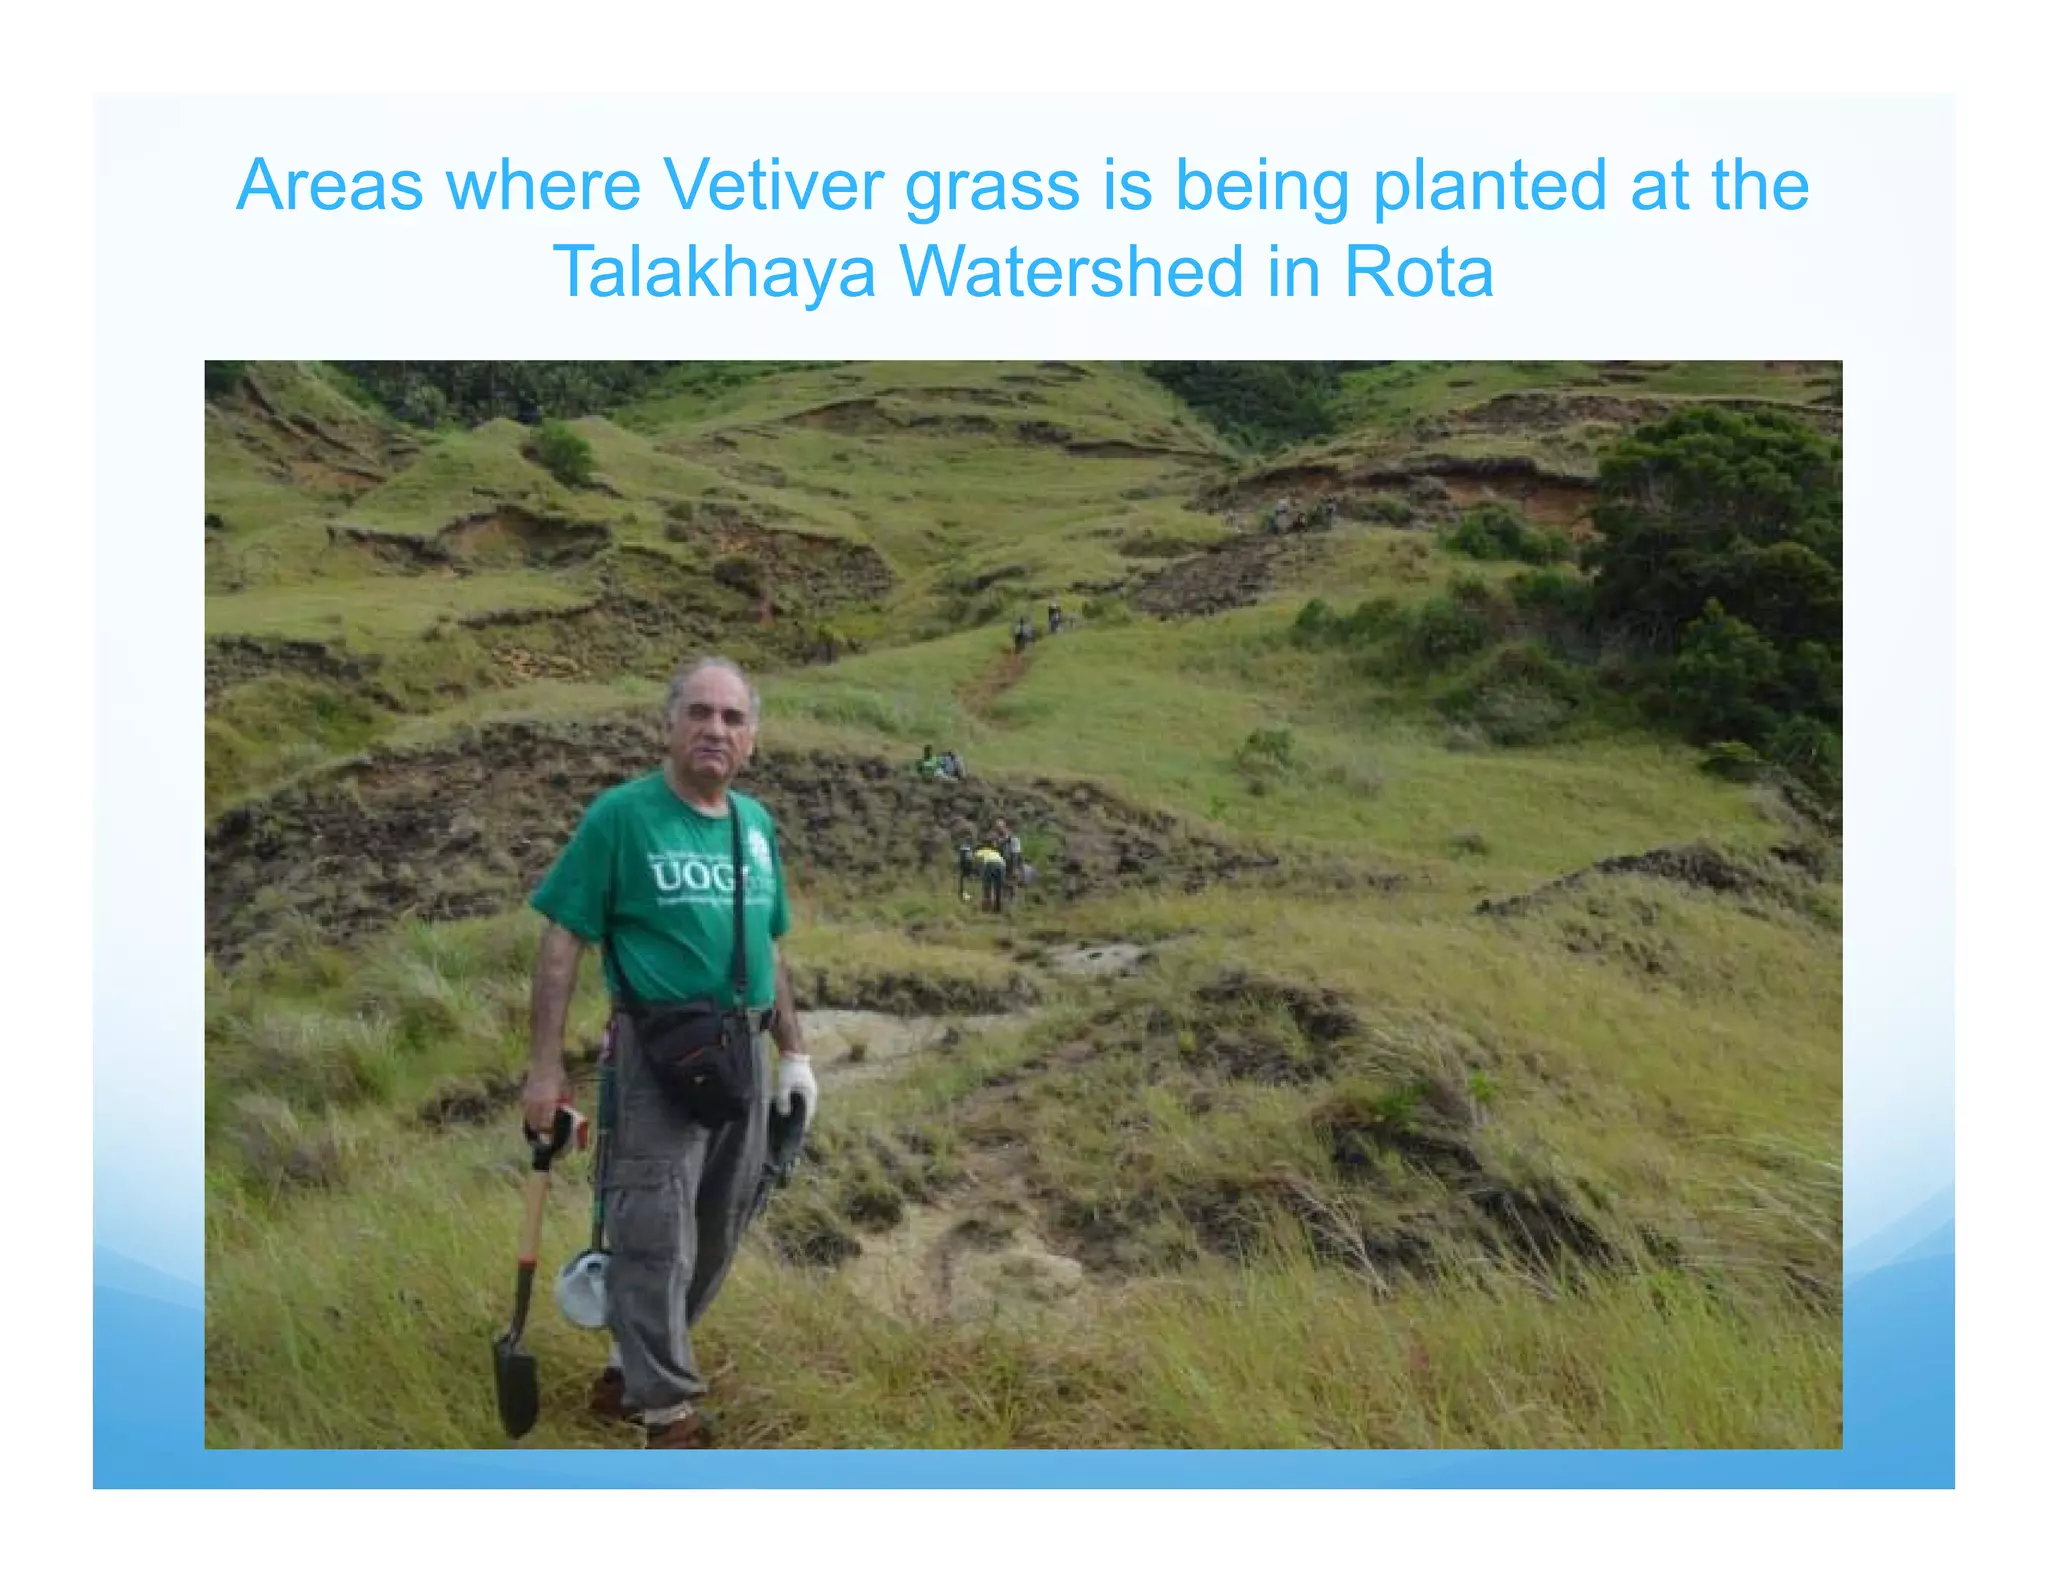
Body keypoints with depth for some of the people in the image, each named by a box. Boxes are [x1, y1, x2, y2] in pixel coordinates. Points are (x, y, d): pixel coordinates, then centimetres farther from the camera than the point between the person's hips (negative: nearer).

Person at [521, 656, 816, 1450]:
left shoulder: (757, 824, 9)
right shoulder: (622, 815, -8)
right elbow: (562, 941, -9)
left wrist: (793, 1053, 15)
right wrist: (546, 1065, -13)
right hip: (660, 1053, -6)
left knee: (716, 1234, 14)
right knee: (655, 1233, -3)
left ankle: (633, 1368, 32)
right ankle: (668, 1408, 10)